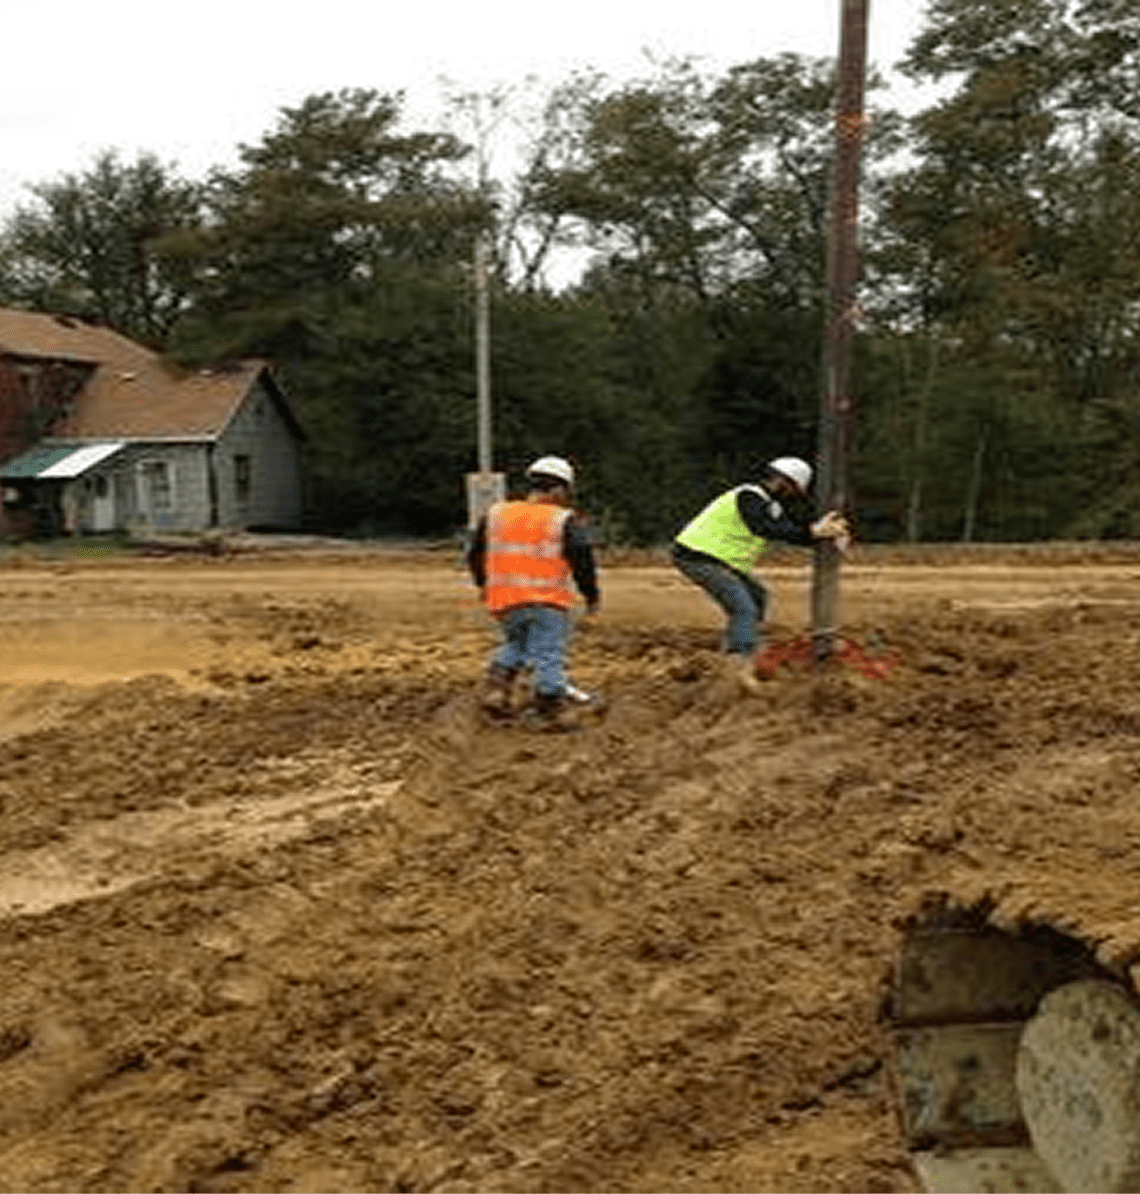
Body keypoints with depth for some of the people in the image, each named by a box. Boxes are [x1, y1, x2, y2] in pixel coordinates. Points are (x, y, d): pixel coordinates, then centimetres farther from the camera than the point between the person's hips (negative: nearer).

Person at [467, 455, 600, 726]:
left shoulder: (495, 515, 10)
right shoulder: (565, 521, -2)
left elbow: (475, 554, 16)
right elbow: (582, 560, -6)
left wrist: (483, 584, 31)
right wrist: (591, 595, 5)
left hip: (506, 600, 4)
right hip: (549, 602, -4)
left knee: (516, 644, 24)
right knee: (549, 653, 3)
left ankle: (498, 682, 9)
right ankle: (552, 703, 4)